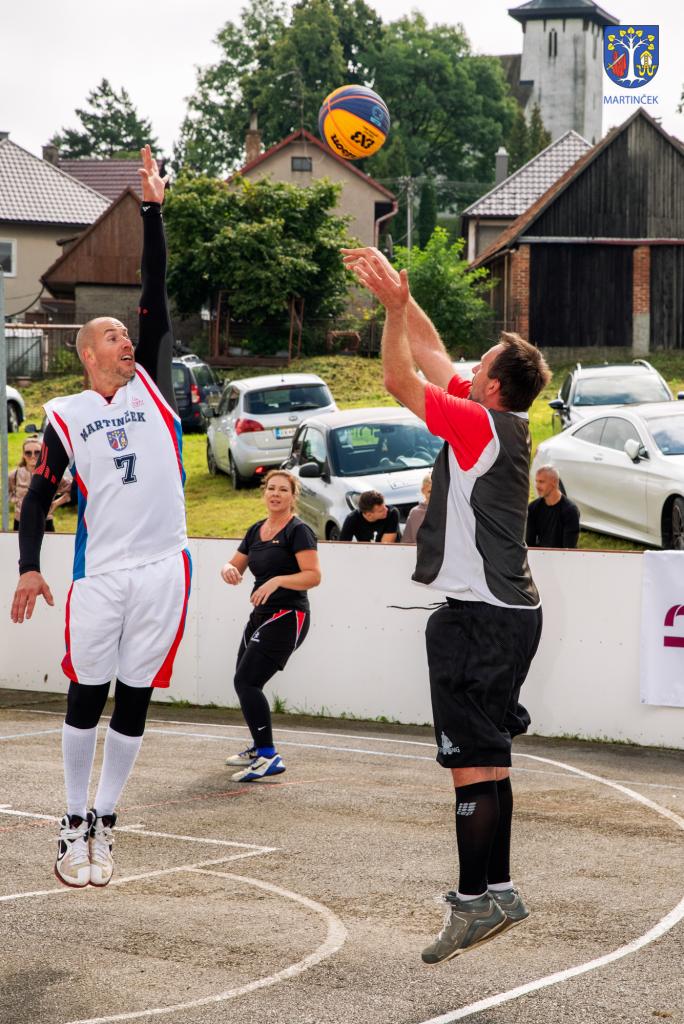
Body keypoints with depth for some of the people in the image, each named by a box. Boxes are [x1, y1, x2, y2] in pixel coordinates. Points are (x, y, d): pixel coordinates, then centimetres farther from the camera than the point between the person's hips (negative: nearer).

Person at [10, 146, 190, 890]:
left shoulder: (151, 385, 10)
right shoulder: (67, 416, 5)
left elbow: (157, 296, 3)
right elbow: (39, 497, 6)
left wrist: (153, 211, -3)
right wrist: (29, 567, -4)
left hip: (163, 566, 2)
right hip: (101, 572, -2)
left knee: (134, 698, 6)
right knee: (86, 695, 3)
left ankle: (104, 821, 15)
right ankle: (74, 821, 13)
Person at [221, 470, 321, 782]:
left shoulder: (298, 531, -9)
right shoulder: (257, 530, 14)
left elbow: (313, 575, -18)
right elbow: (236, 565, 22)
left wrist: (278, 580, -30)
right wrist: (228, 569, -2)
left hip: (287, 617, -9)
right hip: (261, 615, 9)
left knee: (246, 681, -18)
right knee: (244, 682, 15)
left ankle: (269, 757, -17)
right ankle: (258, 749, 34)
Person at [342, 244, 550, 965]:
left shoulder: (480, 426, -15)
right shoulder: (500, 422, 11)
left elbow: (400, 379, -14)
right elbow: (431, 355, 20)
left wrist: (396, 304, -9)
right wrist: (398, 296, 18)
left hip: (482, 620, -10)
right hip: (505, 610, 10)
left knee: (474, 763, -8)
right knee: (487, 759, 14)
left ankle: (474, 900, -7)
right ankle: (497, 891, 19)